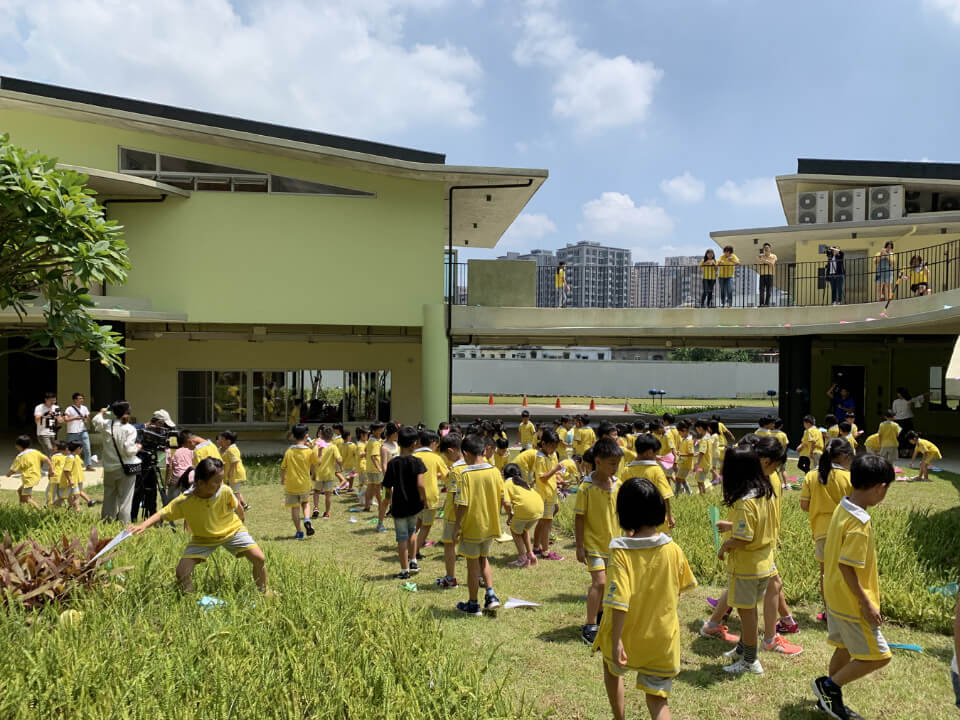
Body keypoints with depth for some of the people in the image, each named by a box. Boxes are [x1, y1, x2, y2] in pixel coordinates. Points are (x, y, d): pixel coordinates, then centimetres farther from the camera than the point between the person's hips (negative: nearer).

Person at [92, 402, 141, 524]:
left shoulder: (106, 425, -2)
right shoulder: (130, 429, -14)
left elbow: (96, 420, 21)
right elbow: (129, 451, -18)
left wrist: (102, 412, 40)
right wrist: (137, 447, 1)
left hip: (109, 469, 4)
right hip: (126, 468, -4)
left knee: (109, 499, 17)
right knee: (125, 500, 1)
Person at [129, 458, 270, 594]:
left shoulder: (225, 492, -25)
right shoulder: (184, 501, -26)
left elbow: (238, 506, -5)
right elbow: (162, 514, -20)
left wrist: (240, 520, 14)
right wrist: (143, 525, -37)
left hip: (232, 530, 0)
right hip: (202, 538, 0)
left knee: (259, 558, -13)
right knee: (182, 571, -15)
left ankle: (264, 593, 11)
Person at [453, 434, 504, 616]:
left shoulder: (466, 474, -18)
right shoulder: (494, 471, -3)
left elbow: (462, 504, -19)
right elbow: (502, 499, 3)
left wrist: (457, 525, -8)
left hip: (472, 527, -5)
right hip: (490, 526, 5)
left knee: (473, 565, 9)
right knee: (484, 559, 24)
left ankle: (473, 604, 20)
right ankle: (491, 595, 11)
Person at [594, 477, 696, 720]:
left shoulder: (621, 552, -23)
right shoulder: (673, 550, -10)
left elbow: (619, 603, -27)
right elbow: (680, 590, 4)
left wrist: (616, 642, -20)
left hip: (628, 638, -2)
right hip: (663, 640, 2)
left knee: (612, 668, 31)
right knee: (657, 699, 14)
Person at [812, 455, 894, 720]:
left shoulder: (842, 508, 1)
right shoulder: (860, 523, -27)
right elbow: (846, 566, -27)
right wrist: (866, 603, -19)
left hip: (836, 596, 9)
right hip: (851, 602, -9)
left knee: (845, 649, 21)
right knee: (878, 657, 5)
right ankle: (829, 685, 13)